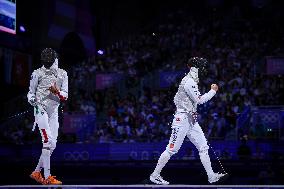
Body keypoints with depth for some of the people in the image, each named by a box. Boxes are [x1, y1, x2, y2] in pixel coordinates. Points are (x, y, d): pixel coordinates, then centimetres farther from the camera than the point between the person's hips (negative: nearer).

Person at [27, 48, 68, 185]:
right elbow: (31, 93, 6)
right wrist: (33, 100, -16)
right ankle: (47, 177, -17)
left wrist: (57, 92, -17)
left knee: (52, 145, 5)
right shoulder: (37, 74, -3)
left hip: (54, 112, 5)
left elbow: (65, 96, 4)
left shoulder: (62, 74, 7)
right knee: (48, 141, -17)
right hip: (41, 110, -5)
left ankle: (37, 172, 19)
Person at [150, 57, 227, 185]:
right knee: (172, 149, -6)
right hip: (182, 118, -10)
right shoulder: (189, 81, -15)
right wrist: (213, 91, -5)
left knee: (203, 147, 4)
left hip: (191, 120, 10)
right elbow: (200, 100, -18)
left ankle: (211, 176, 4)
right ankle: (155, 175, 3)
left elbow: (176, 99, 20)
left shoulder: (192, 81, 15)